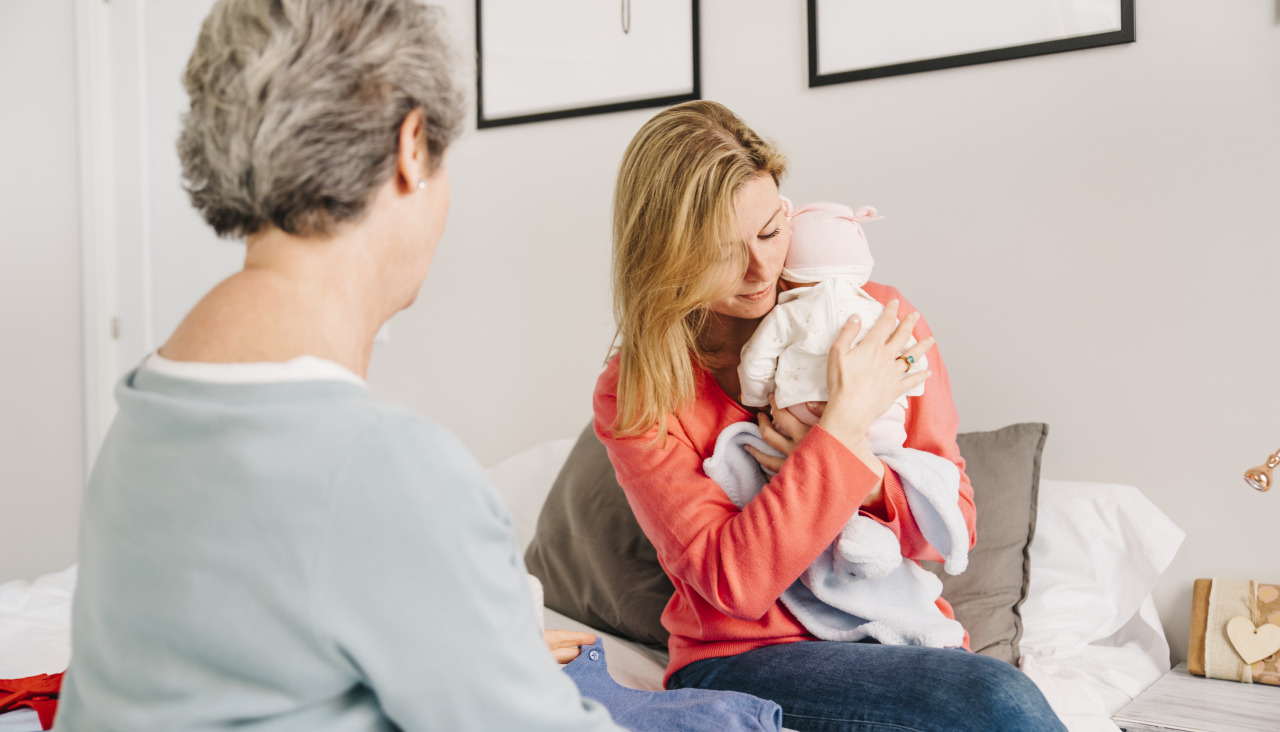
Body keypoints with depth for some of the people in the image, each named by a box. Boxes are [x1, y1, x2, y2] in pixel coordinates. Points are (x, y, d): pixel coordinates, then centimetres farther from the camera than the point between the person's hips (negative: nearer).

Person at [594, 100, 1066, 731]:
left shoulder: (880, 321, 1)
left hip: (899, 631, 4)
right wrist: (845, 425, -20)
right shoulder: (634, 397, -6)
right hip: (736, 659, -3)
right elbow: (734, 582, -17)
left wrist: (859, 474, -17)